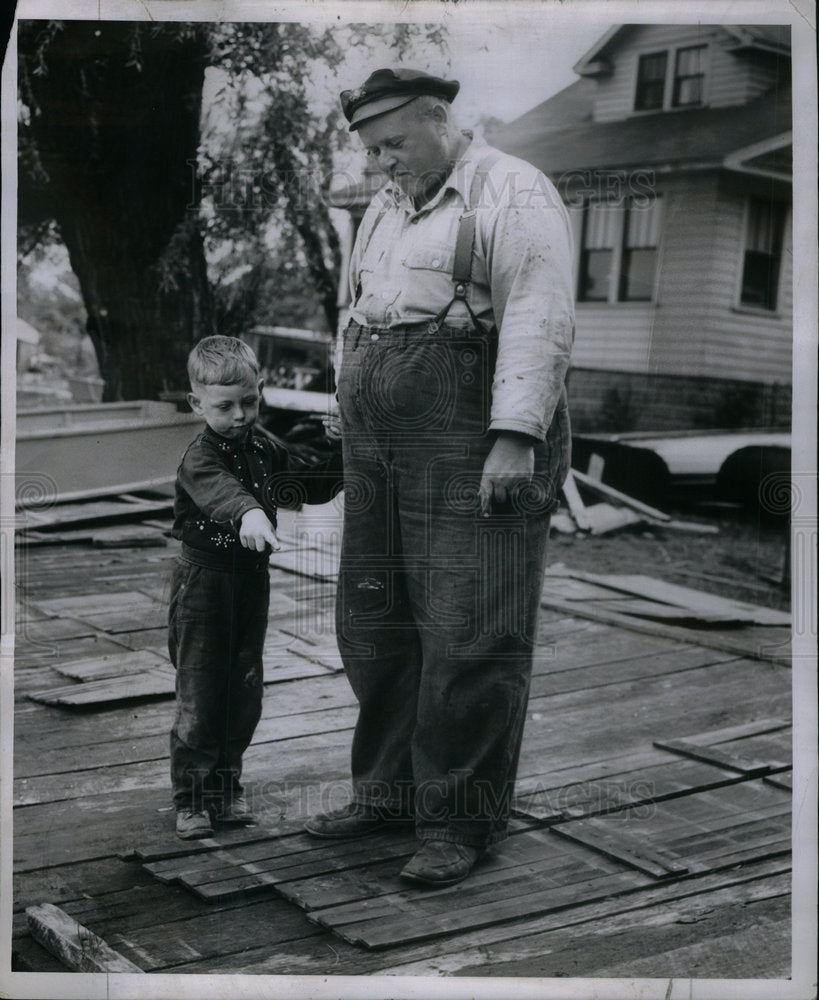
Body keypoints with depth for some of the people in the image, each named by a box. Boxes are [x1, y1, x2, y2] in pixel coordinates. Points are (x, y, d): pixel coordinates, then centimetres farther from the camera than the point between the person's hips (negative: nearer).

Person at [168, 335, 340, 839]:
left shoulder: (267, 449, 6)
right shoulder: (199, 459, -17)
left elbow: (312, 487, 16)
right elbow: (219, 488, -40)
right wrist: (248, 512, -60)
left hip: (253, 580, 6)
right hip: (204, 583, -6)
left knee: (245, 692, 12)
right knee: (200, 695, -1)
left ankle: (227, 785, 27)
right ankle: (191, 797, 12)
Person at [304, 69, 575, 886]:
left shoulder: (512, 193, -4)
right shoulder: (382, 210, 21)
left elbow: (538, 321, -15)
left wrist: (514, 439, -23)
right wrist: (351, 433, 19)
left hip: (473, 449, -8)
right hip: (379, 451, 8)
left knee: (469, 637, -5)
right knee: (375, 626, 11)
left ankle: (459, 822, 5)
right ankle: (388, 790, 25)